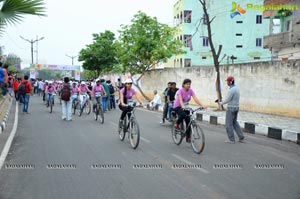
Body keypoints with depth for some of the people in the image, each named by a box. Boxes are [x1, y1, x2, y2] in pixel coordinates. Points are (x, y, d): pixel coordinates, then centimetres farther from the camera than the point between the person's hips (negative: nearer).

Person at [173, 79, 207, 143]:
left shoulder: (191, 91, -7)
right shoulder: (180, 90, -19)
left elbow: (196, 99, -17)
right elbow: (180, 100, -34)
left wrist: (202, 105, -32)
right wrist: (183, 106, -54)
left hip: (186, 107, 5)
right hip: (178, 107, -5)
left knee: (188, 121, -5)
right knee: (183, 114, -37)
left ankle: (188, 137, 7)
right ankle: (177, 124, -8)